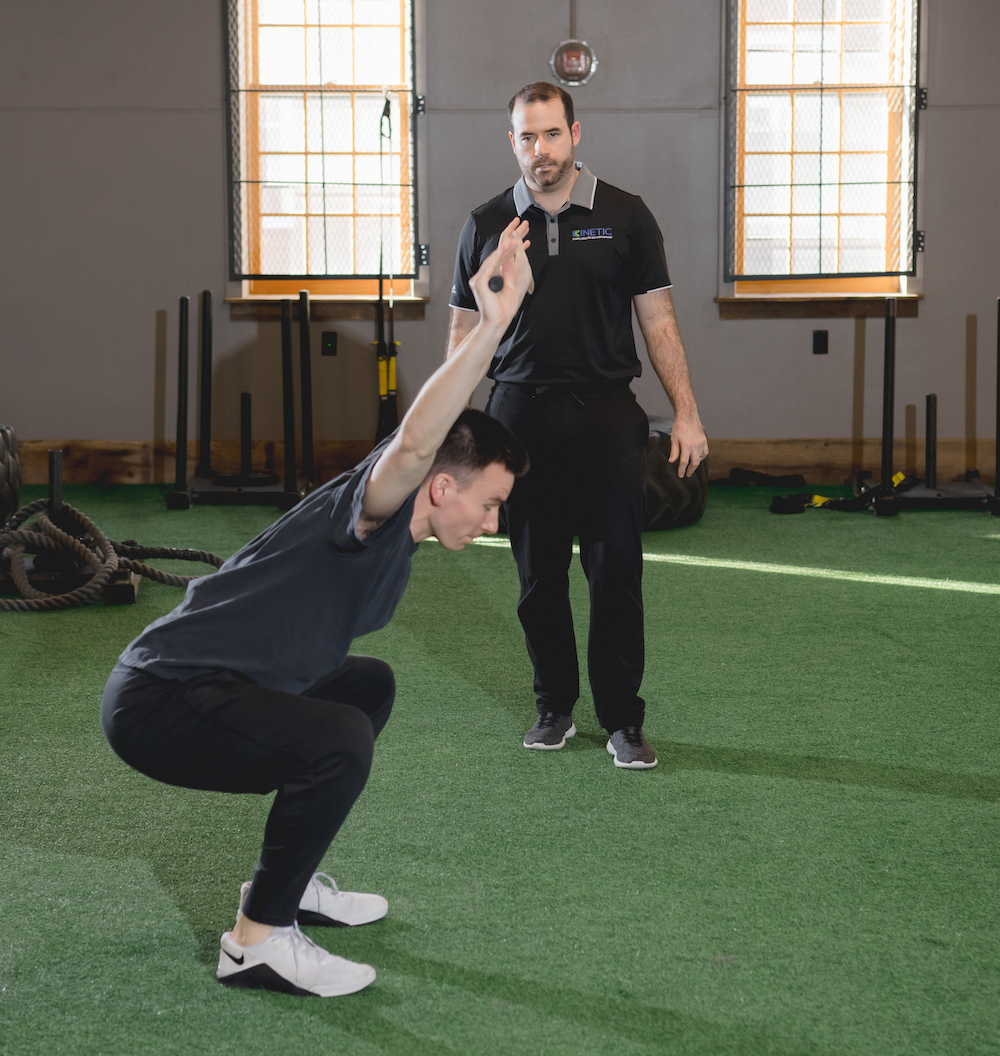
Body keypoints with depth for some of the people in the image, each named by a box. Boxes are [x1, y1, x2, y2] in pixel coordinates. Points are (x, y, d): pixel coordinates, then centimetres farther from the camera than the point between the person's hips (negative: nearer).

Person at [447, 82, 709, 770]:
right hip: (522, 416, 1)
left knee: (617, 573, -2)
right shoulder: (488, 226, 6)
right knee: (539, 575, 7)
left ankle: (624, 720, 8)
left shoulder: (625, 217, 3)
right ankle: (555, 708, 22)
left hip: (606, 413, -1)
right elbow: (466, 332, 9)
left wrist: (687, 415, -2)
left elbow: (659, 322, 4)